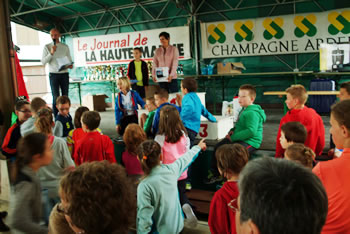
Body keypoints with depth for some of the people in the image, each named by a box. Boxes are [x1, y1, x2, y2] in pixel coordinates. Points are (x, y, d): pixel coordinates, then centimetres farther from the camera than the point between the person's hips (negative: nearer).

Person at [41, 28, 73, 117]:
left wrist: (70, 65, -10)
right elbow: (43, 62, -4)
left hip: (64, 74, 2)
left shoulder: (65, 47, 8)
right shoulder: (47, 47, 2)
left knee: (65, 96, 7)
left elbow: (69, 60, 13)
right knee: (56, 97, -4)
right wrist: (51, 53, -17)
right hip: (53, 75, -2)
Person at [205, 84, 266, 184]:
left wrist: (233, 137, -23)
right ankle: (214, 173, 14)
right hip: (239, 138, 10)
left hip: (250, 141, -10)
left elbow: (251, 131, -28)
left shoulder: (252, 113, -18)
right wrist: (232, 130, 7)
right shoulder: (243, 110, 14)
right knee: (218, 147, 4)